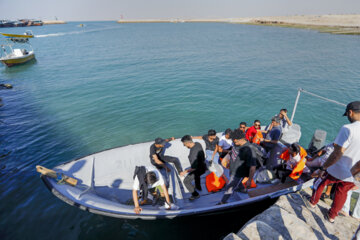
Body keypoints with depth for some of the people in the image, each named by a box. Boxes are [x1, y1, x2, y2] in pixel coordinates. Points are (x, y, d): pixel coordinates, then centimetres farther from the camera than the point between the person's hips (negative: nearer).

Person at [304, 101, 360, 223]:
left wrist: (323, 168, -16)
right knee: (342, 194, 25)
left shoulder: (348, 129, -26)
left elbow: (337, 154, -27)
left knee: (319, 183, 22)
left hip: (336, 170, -6)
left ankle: (312, 203, 42)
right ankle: (332, 216, 42)